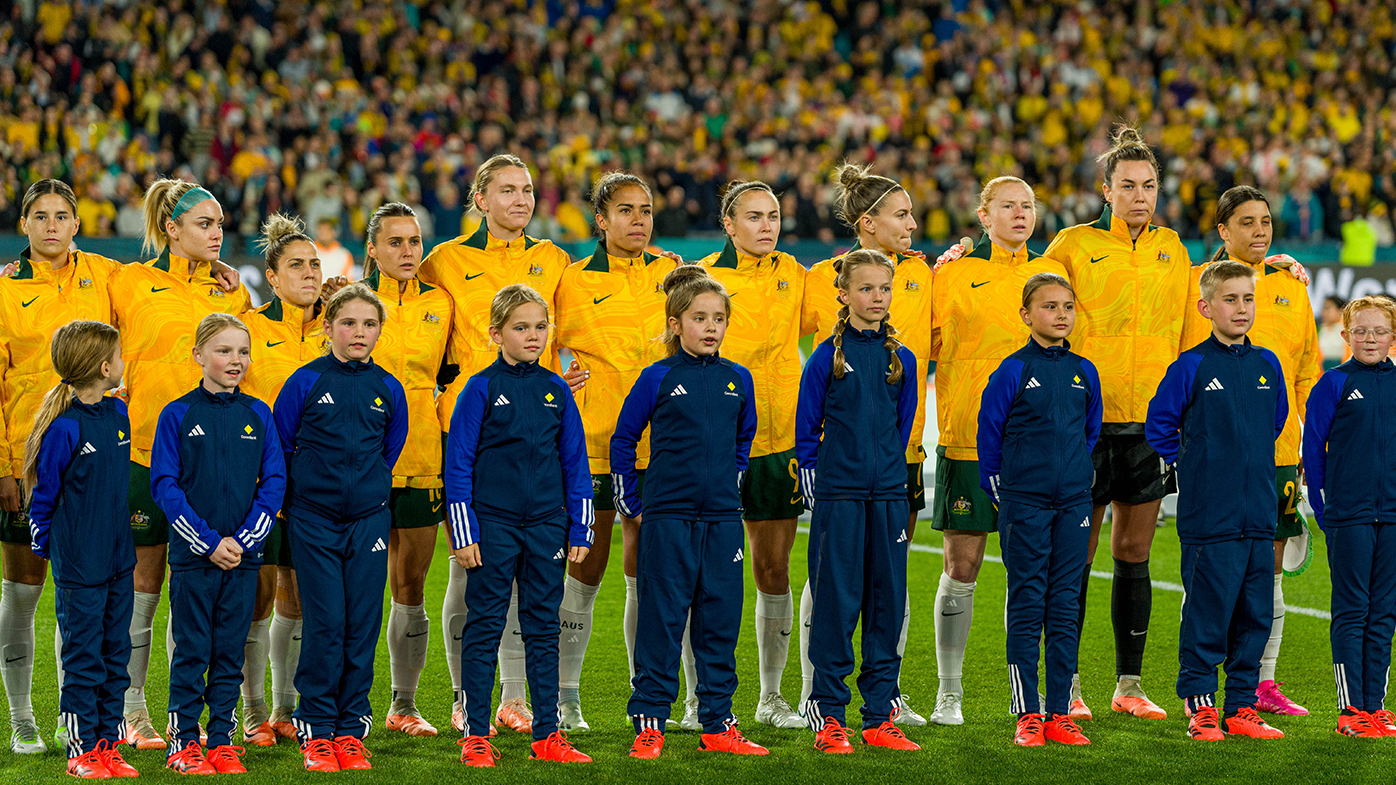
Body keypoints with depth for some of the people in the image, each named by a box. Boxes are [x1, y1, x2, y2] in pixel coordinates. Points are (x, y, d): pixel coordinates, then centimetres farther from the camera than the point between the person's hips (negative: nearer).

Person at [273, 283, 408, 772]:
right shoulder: (306, 382, -4)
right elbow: (279, 448, 4)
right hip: (314, 520, -3)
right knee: (325, 623, -5)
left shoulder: (388, 388, 5)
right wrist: (300, 497, 8)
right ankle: (316, 731, 4)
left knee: (363, 624, 2)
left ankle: (351, 731, 10)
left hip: (369, 520, 3)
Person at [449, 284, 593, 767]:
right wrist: (464, 533, -8)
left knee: (544, 627, 7)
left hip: (546, 526, 4)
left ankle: (546, 734, 12)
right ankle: (476, 736, 6)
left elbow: (574, 462, 12)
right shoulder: (481, 389, -3)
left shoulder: (556, 390, 7)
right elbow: (458, 464, -3)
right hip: (493, 525, -3)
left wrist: (580, 529, 8)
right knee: (484, 628, 1)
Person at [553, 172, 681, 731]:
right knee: (587, 568, -1)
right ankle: (565, 699, 7)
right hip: (595, 438, -3)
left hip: (656, 441, 3)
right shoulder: (576, 282, 0)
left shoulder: (673, 274, 9)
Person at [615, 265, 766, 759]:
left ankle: (718, 725, 14)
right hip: (667, 519, -4)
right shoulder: (658, 379, -3)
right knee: (660, 622, -1)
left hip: (721, 519, 4)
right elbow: (622, 441, 5)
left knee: (720, 623, 6)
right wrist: (631, 504, 5)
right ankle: (650, 724, 4)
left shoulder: (738, 380, 7)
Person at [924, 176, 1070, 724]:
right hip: (968, 437, -2)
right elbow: (925, 347, 8)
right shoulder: (953, 274, 3)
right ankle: (949, 693, 6)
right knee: (962, 564, -2)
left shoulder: (1051, 274, 11)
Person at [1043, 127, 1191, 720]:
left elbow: (1187, 333, 17)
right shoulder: (1074, 246, -2)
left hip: (1152, 420, 3)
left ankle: (1129, 686, 14)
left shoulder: (1172, 249, 10)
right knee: (1076, 555, -1)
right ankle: (1067, 685, 6)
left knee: (1135, 554, 8)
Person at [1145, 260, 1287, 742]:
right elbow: (1159, 425, 2)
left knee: (1255, 616, 7)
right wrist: (1191, 466, 5)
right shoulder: (1191, 367, -6)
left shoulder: (1267, 366, 8)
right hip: (1209, 517, -5)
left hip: (1258, 516, 5)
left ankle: (1242, 707, 14)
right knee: (1207, 614, -3)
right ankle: (1200, 707, 7)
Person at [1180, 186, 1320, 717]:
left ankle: (1264, 684, 15)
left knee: (1269, 569, 8)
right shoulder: (1197, 285, 0)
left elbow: (1309, 372, 15)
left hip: (1279, 449, 4)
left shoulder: (1291, 286, 12)